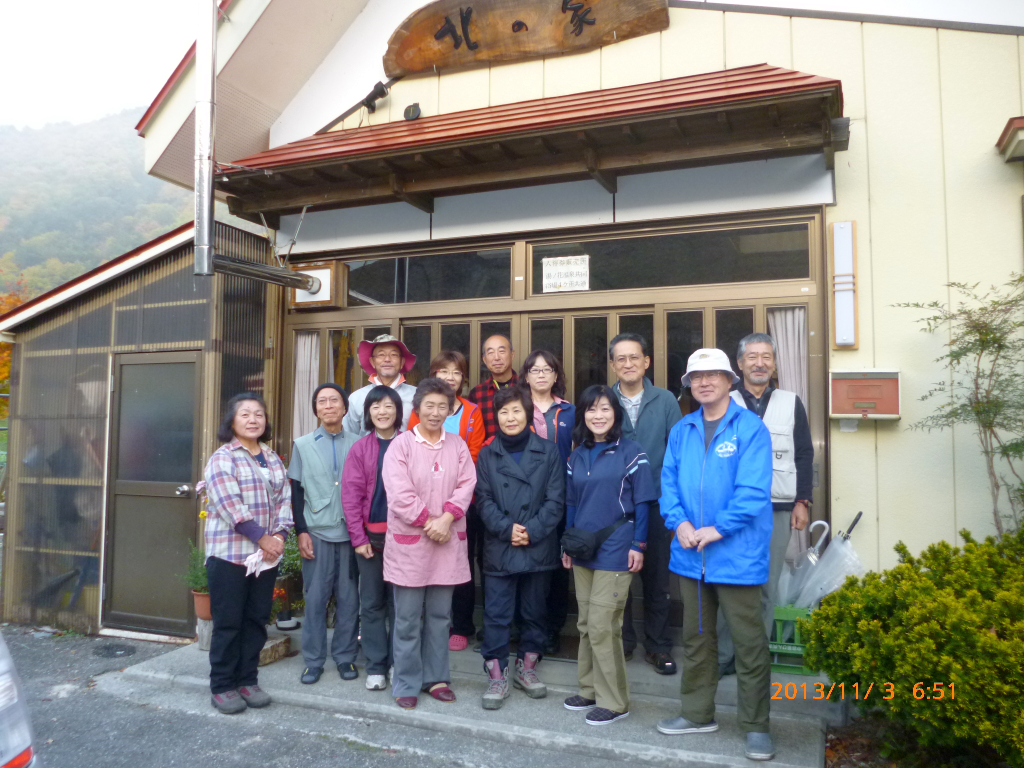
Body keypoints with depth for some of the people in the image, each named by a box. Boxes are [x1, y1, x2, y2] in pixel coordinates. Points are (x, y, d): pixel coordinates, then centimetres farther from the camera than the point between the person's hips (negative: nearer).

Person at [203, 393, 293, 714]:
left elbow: (284, 499, 9)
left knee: (256, 619, 11)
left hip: (268, 554, 6)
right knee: (228, 622, 3)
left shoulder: (273, 459, 13)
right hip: (229, 554, -5)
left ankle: (247, 680, 24)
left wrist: (279, 534, -7)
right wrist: (261, 538, -17)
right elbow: (231, 507, -15)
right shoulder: (222, 458, -6)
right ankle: (222, 686, 17)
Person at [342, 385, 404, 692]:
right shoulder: (360, 448, 1)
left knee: (399, 601, 8)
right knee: (372, 603, 8)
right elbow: (350, 495, -2)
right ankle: (375, 666, 17)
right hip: (371, 535, 1)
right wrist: (358, 537, -7)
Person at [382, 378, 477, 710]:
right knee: (407, 618, 4)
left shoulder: (457, 445, 8)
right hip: (409, 542, -3)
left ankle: (436, 677, 26)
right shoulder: (401, 444, -4)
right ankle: (406, 683, 17)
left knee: (439, 615, 13)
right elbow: (399, 493, -12)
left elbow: (466, 485, -1)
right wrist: (428, 522, -13)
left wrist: (446, 518, -14)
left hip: (447, 542, 3)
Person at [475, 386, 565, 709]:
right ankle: (497, 674, 13)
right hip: (498, 548, 0)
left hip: (538, 547, 0)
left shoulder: (547, 450, 0)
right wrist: (506, 528, -14)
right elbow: (483, 499, -1)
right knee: (497, 613, 2)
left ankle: (526, 666, 30)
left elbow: (556, 500, -4)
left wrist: (532, 531, -13)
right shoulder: (487, 453, 4)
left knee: (534, 611, 13)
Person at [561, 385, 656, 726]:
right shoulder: (577, 455, 10)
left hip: (615, 550, -6)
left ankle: (613, 701, 8)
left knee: (602, 625, -6)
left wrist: (638, 545, -11)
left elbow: (642, 503, -7)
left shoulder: (630, 452, -6)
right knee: (586, 624, 13)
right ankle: (589, 690, 27)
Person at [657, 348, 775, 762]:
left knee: (749, 642, 4)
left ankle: (756, 726, 21)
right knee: (696, 637, 17)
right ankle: (698, 713, 34)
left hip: (737, 554, -5)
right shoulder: (681, 430, 8)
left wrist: (717, 529, -19)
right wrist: (679, 522, -9)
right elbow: (669, 481, 7)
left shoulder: (751, 428, -8)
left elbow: (753, 489, -15)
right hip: (690, 554, 5)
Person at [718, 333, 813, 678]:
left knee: (765, 587, 5)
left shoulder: (791, 403, 10)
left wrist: (802, 501, 3)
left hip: (777, 510, 1)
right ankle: (722, 657, 9)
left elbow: (805, 455, 9)